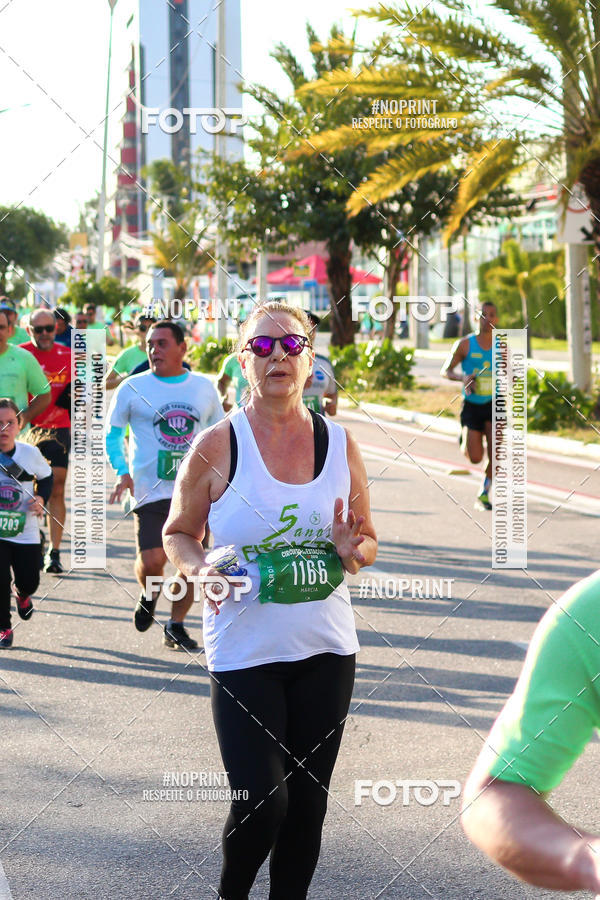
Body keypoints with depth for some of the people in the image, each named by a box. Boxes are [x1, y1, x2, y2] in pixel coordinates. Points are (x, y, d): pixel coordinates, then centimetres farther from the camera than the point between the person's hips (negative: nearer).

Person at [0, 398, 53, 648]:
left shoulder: (30, 453, -5)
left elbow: (46, 477, 12)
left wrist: (41, 499, -5)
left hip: (25, 532, 2)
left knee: (29, 582, 4)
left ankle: (23, 596, 43)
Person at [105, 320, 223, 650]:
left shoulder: (204, 387, 7)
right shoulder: (133, 388, -1)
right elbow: (112, 433, 6)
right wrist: (122, 472, -8)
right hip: (151, 491, -3)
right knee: (151, 561, -14)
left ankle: (175, 626, 18)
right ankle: (149, 596, 20)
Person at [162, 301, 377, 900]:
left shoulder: (339, 445, 4)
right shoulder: (216, 447, -5)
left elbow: (367, 539, 14)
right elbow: (177, 533, 5)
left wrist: (353, 548, -9)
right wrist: (201, 571, -16)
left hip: (326, 648, 4)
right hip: (244, 651, -4)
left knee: (307, 804, 8)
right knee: (262, 802, -11)